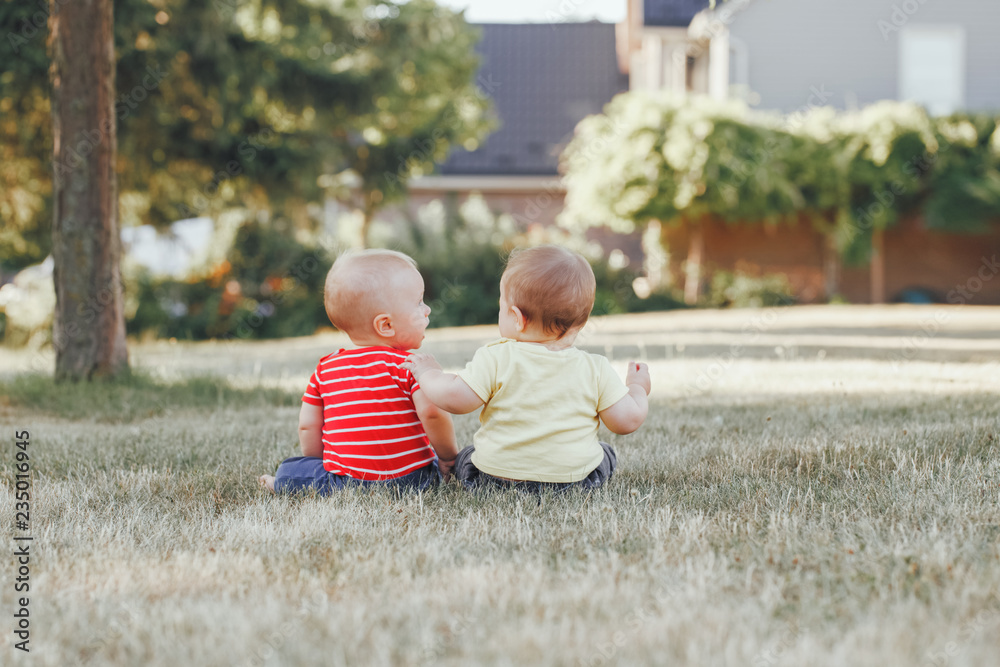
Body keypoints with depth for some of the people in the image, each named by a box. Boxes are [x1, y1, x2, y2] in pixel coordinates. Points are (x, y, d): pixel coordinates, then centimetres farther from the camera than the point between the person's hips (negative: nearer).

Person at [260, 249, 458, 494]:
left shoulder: (325, 368, 7)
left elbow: (308, 425, 10)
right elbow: (431, 412, -20)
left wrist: (320, 468, 25)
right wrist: (448, 456, -5)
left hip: (346, 481, 4)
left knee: (291, 470, 24)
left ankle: (283, 482, 7)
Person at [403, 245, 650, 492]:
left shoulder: (496, 360, -16)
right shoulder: (595, 370, -9)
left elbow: (454, 399, -16)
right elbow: (628, 420, -6)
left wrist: (428, 374, 4)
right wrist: (638, 389, 16)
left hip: (497, 476, 1)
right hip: (574, 477, 0)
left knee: (464, 458, 31)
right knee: (606, 455, 28)